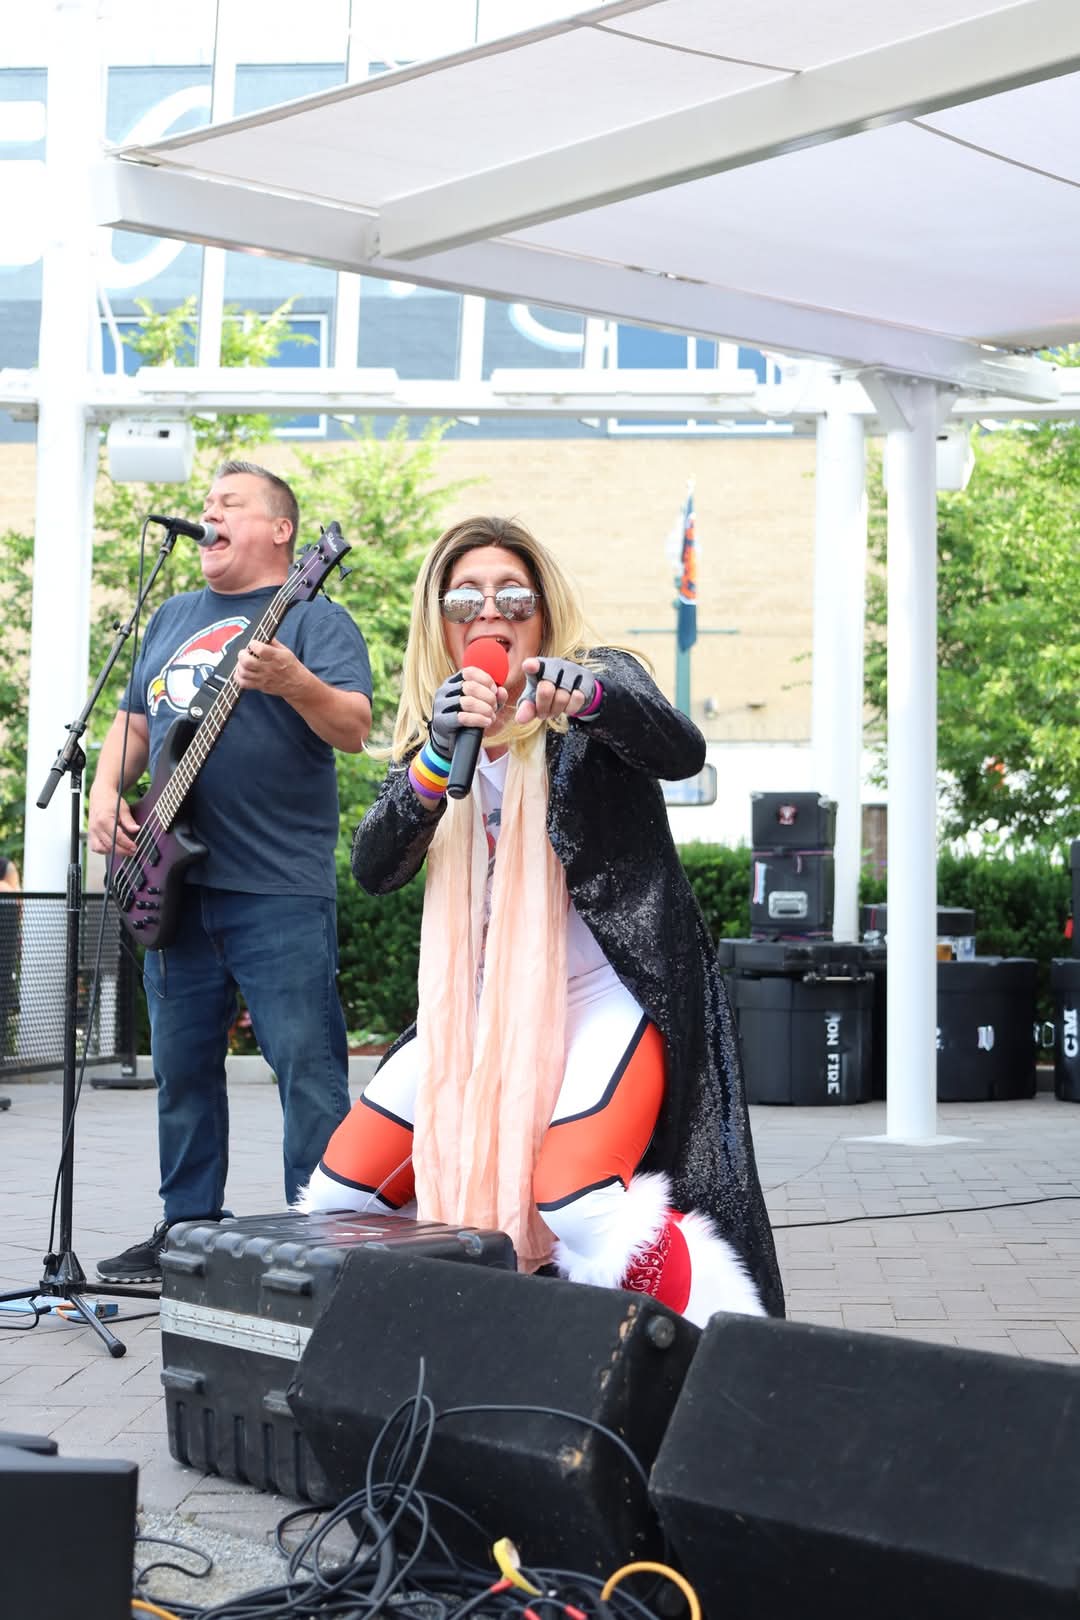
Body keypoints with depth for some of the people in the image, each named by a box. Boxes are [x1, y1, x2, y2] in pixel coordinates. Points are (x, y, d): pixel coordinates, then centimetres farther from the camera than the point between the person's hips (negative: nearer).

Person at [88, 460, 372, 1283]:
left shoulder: (313, 618, -2)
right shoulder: (173, 618, 19)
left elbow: (355, 729, -15)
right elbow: (134, 722, 25)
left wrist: (293, 682, -33)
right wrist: (107, 793, 7)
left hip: (280, 890, -7)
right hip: (176, 882, 7)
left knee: (309, 1072, -7)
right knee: (182, 1068, 12)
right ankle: (186, 1228, 22)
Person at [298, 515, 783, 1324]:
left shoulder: (600, 680, -3)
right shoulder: (434, 729, 9)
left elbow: (682, 751, -25)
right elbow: (375, 870, -6)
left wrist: (583, 695, -45)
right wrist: (439, 757, -23)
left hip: (605, 998, -6)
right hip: (481, 1007, 6)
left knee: (575, 1211, -29)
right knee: (338, 1197, 1)